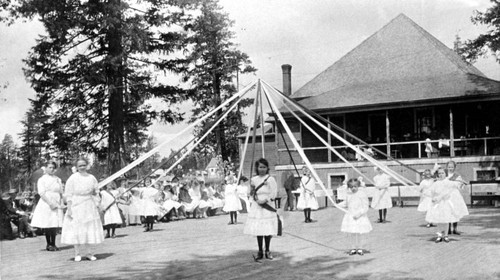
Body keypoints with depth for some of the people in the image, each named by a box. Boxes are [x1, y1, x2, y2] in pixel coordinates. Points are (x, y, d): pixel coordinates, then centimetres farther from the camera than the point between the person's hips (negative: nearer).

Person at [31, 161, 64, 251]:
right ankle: (48, 244, 6)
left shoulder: (58, 180, 15)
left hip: (56, 205, 3)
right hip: (46, 204, -3)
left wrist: (61, 203, -1)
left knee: (55, 225, -3)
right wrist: (50, 203, -16)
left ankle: (53, 244, 4)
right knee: (47, 225, -3)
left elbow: (61, 193, 15)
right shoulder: (42, 179, 3)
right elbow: (41, 193, -7)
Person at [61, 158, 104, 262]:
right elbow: (68, 195, -5)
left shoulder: (92, 178, 6)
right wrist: (69, 209, -11)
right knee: (77, 229, -1)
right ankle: (77, 253, 8)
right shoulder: (73, 178, -5)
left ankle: (88, 252, 13)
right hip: (76, 206, -3)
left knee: (90, 229, 4)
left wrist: (97, 206, 6)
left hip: (89, 206, 3)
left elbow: (96, 194, 13)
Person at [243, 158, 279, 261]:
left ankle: (268, 251, 12)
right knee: (258, 229, 4)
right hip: (256, 208, 4)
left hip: (267, 207, -4)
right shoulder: (254, 179, 10)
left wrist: (266, 200, -18)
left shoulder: (270, 179, -4)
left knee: (267, 229, -2)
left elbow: (273, 193, -7)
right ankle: (260, 252, 13)